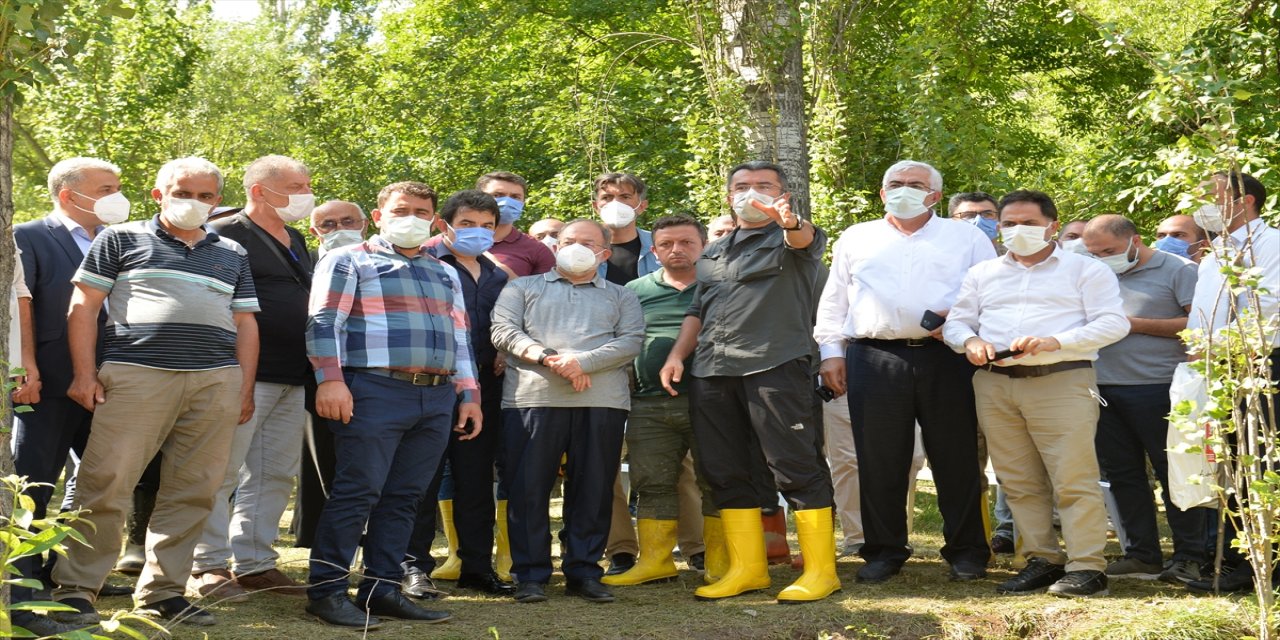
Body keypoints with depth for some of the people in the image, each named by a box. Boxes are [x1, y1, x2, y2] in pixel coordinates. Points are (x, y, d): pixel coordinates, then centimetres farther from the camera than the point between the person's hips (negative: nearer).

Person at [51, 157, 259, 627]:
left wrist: (245, 390, 11)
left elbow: (245, 323, 20)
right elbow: (84, 306, 6)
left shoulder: (232, 254, 21)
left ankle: (162, 592, 12)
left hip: (218, 381, 4)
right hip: (136, 374, -3)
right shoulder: (123, 240, 10)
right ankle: (75, 589, 2)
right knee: (106, 485, -8)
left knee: (193, 492, 3)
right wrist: (84, 373, -3)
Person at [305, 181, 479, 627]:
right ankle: (326, 590, -3)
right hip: (376, 390, -6)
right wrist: (330, 379, -15)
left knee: (405, 497, 5)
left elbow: (460, 339, 24)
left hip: (437, 397, 6)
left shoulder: (445, 274, 24)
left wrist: (469, 394, 16)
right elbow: (324, 322, -4)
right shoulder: (348, 262, 6)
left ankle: (382, 588, 10)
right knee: (358, 491, -8)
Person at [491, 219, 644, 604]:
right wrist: (548, 357, -13)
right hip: (532, 397, -1)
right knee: (528, 487, -3)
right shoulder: (523, 288, 19)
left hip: (602, 401, 1)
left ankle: (584, 572, 10)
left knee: (593, 488, 1)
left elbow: (632, 341, 3)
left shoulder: (621, 297, 20)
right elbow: (504, 330, 4)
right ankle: (530, 574, 4)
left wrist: (584, 361, -13)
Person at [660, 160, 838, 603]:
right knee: (724, 472, 7)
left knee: (796, 467, -8)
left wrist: (789, 221, -43)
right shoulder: (713, 253, 24)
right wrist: (677, 354, 10)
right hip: (712, 370, 7)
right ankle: (747, 569, 16)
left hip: (775, 364, -6)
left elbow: (803, 239, -20)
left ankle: (820, 570, -2)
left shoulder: (793, 238, 5)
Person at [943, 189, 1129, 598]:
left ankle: (1087, 566, -7)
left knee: (1073, 478, -10)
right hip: (995, 385, 4)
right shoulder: (982, 274, 22)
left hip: (1062, 383, -4)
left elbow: (1113, 323, -2)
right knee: (1018, 482, 4)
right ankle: (1042, 560, 12)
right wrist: (970, 341, -7)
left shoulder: (1085, 270, 8)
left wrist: (1053, 342, -16)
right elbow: (955, 322, 18)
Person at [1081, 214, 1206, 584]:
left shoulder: (1177, 271, -3)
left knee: (1173, 473, 0)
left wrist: (1138, 324, -12)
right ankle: (1142, 555, 18)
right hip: (1106, 390, 6)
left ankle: (1188, 558, 8)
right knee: (1122, 474, 9)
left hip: (1159, 390, -6)